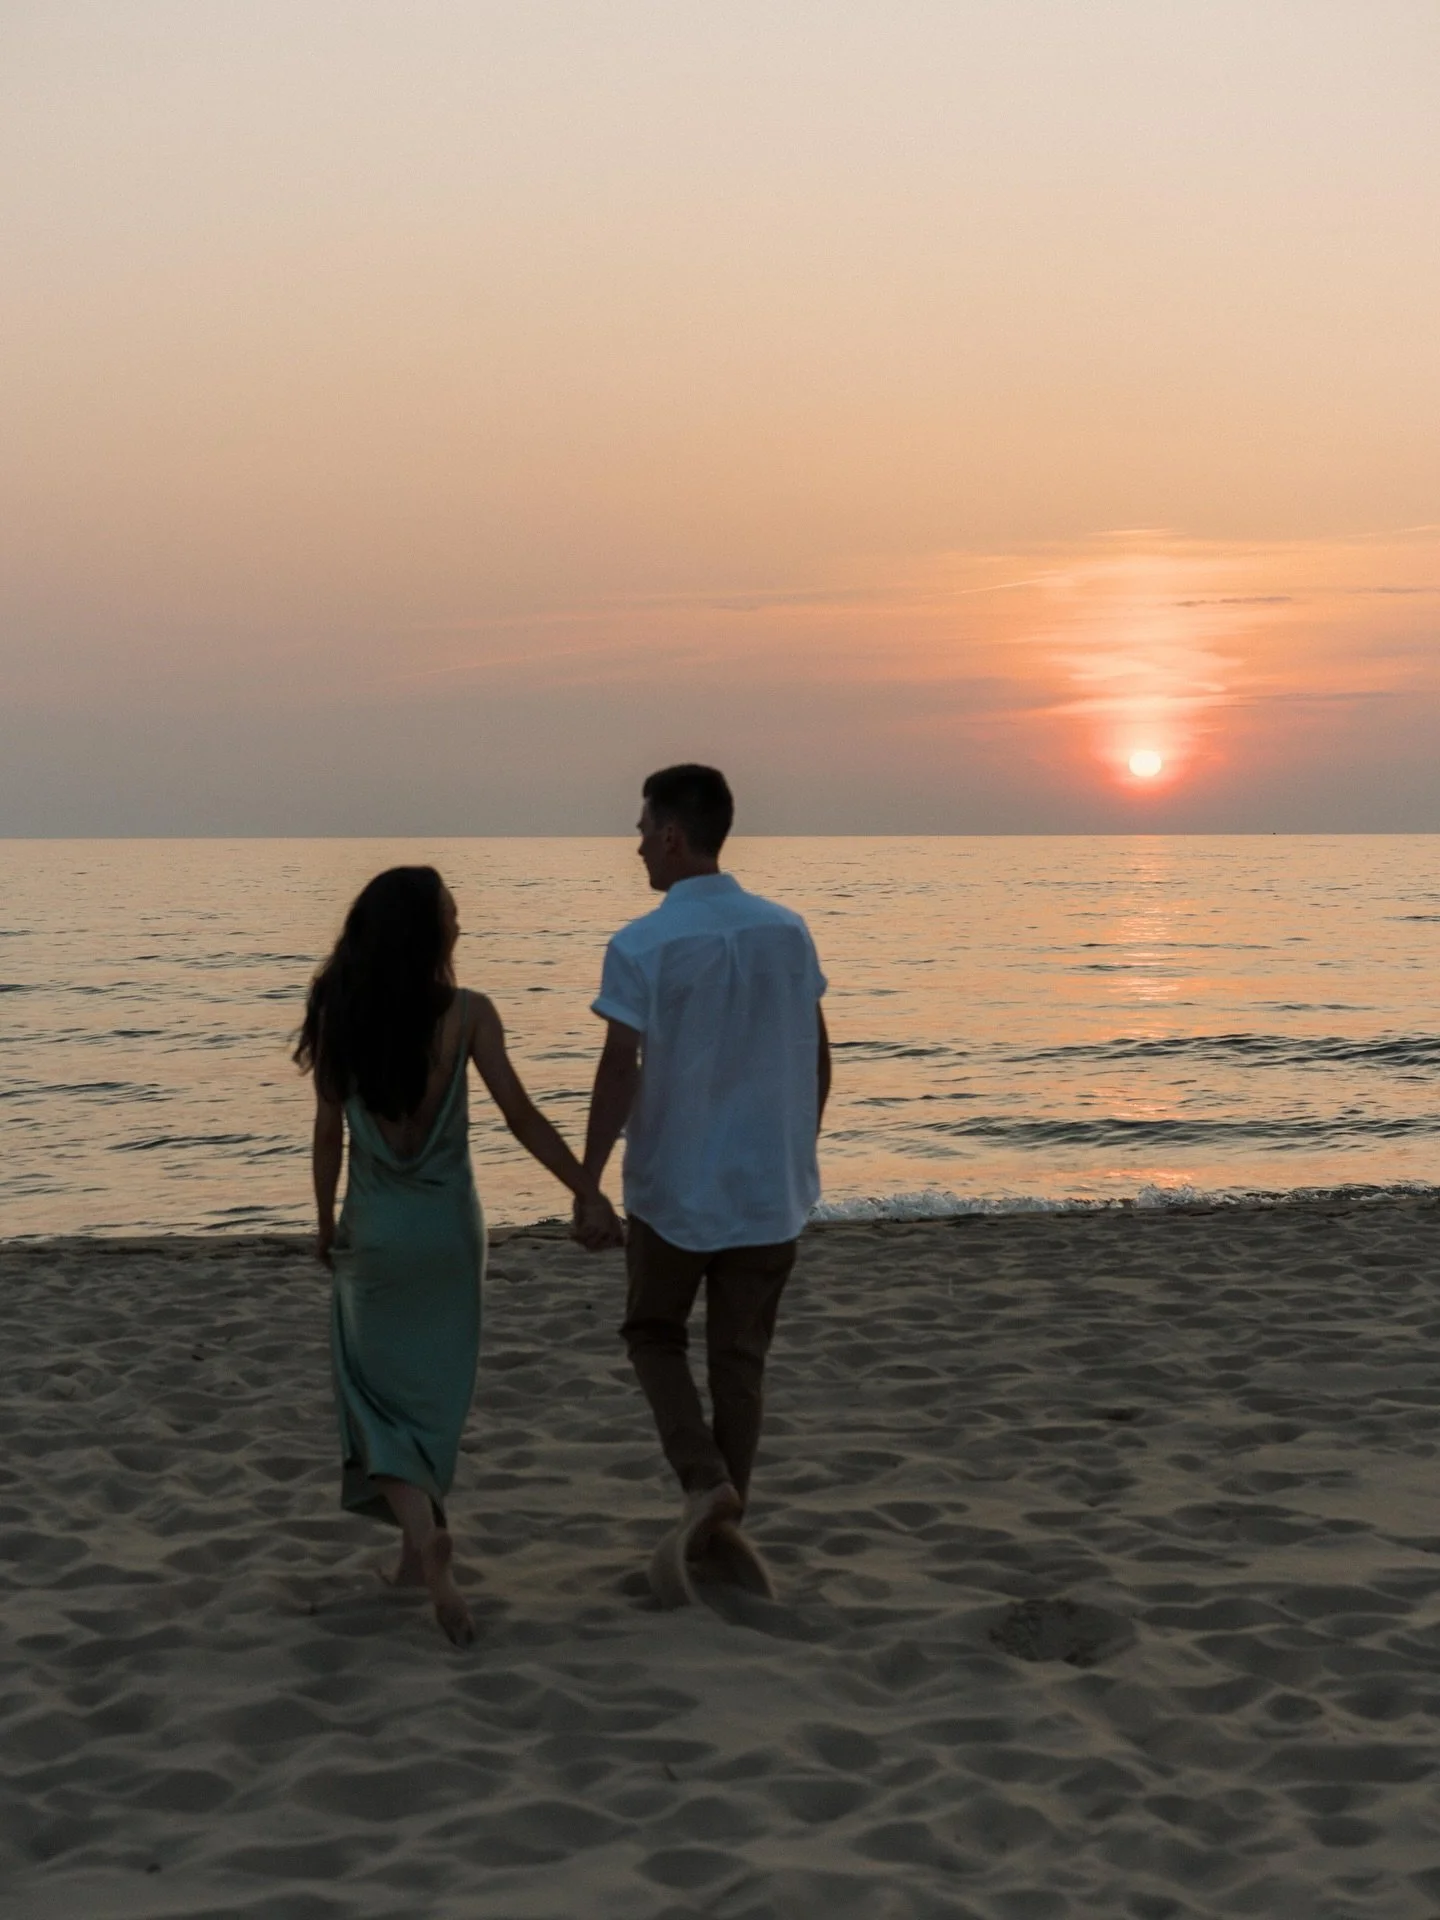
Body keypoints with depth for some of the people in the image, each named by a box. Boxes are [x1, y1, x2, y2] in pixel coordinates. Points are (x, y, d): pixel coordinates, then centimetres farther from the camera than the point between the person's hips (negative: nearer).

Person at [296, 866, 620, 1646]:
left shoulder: (338, 1018, -8)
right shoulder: (467, 1013, -12)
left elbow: (329, 1133, -3)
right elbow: (521, 1115, -17)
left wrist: (325, 1224, 11)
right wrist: (590, 1194, -17)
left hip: (374, 1229, 0)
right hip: (449, 1227, 0)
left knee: (381, 1386, 9)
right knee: (434, 1391, 17)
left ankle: (420, 1528, -13)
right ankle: (420, 1547, 24)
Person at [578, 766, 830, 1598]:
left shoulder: (642, 946, -14)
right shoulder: (788, 931, 1)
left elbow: (621, 1071, -16)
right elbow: (817, 1054, 7)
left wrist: (587, 1180, -7)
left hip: (674, 1187, -4)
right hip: (769, 1187, 4)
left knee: (656, 1335, 15)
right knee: (742, 1356, 12)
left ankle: (705, 1481, -4)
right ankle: (726, 1522, 16)